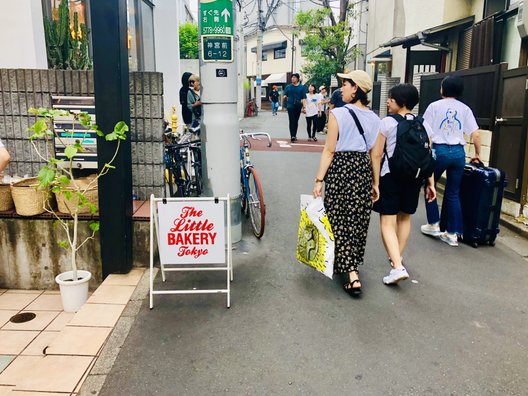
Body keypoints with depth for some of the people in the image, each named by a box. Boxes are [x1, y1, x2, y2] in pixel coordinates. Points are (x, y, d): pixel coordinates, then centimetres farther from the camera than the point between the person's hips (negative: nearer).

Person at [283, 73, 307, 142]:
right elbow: (285, 95, 15)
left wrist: (304, 106, -11)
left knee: (296, 121, 8)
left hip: (298, 106, 1)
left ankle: (294, 135, 19)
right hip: (290, 106, -1)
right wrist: (285, 96, -9)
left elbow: (303, 98, -1)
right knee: (292, 121, -9)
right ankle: (292, 136, -15)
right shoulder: (288, 87, 8)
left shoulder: (301, 87, 4)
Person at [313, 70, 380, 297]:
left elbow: (329, 150, -12)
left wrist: (319, 180, -8)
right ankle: (352, 264, 34)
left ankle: (352, 275, -3)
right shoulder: (374, 118, 5)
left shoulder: (338, 114, -10)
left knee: (340, 220, 2)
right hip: (364, 169, 6)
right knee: (358, 219, 16)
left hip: (340, 168, -5)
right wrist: (375, 183, 14)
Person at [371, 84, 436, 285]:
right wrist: (430, 183, 8)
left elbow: (377, 155, -11)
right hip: (414, 177, 5)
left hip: (390, 176, -5)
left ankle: (398, 267, -15)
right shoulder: (423, 124, 3)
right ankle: (397, 256, 37)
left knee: (387, 222, -2)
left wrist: (376, 182, -7)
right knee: (404, 218, 22)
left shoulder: (387, 123, -9)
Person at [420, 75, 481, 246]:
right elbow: (476, 134, 6)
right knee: (453, 193, 8)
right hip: (458, 152, 3)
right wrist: (477, 153, 18)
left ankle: (433, 225, 18)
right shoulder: (465, 109, 9)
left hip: (439, 150, -3)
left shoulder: (435, 106, 2)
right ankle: (452, 234, 10)